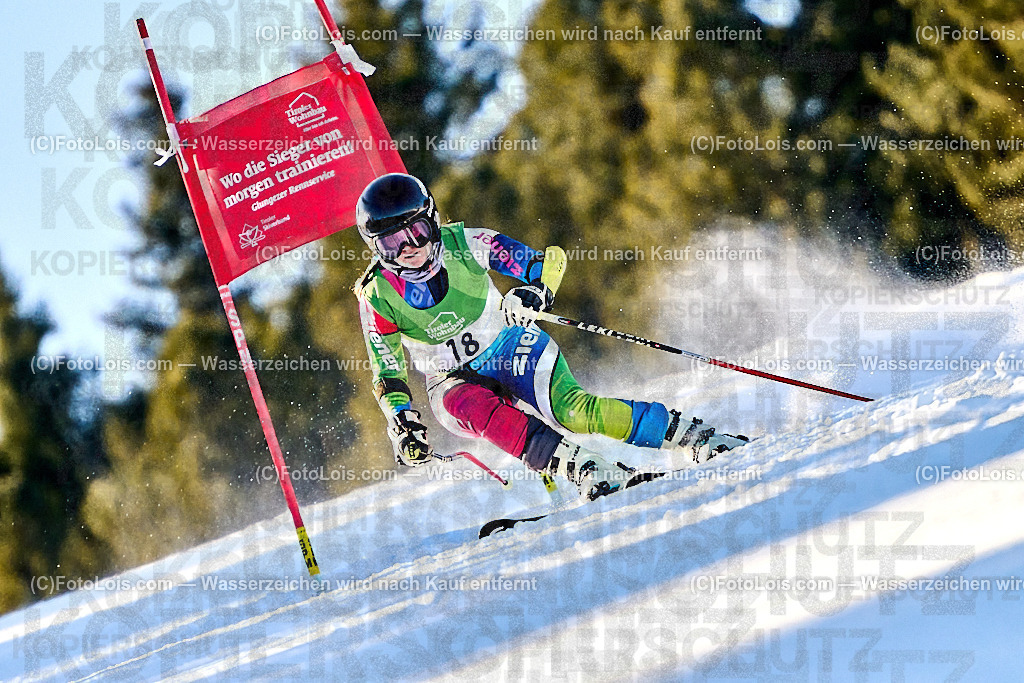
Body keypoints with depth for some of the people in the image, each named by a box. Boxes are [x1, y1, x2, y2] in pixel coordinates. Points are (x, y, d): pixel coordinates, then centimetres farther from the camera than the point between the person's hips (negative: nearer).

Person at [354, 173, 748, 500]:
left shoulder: (463, 244, -14)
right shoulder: (377, 298, -13)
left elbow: (549, 262, -9)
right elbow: (387, 375, -1)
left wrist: (534, 293, -29)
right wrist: (402, 423, -17)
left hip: (512, 346, -1)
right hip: (456, 378, 1)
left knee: (572, 410, -27)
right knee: (475, 408, -35)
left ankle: (697, 437, -22)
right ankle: (586, 471, -46)